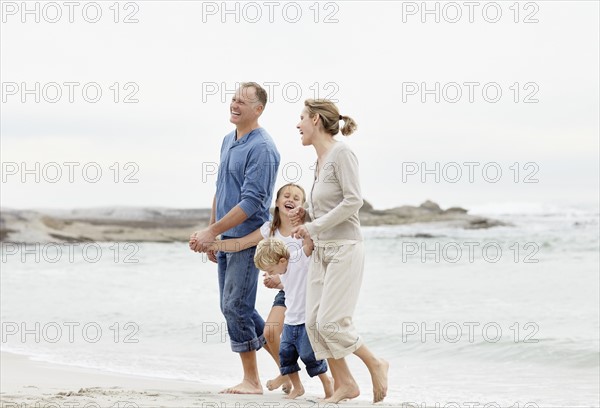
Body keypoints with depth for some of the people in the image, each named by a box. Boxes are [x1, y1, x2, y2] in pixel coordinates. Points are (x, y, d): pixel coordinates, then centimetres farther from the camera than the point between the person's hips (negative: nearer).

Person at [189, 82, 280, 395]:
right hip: (225, 239, 9)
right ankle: (282, 356, 23)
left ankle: (251, 381, 2)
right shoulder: (228, 141, 13)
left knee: (235, 307, -8)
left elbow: (251, 202, -20)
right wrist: (210, 233, 18)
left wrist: (212, 232, -20)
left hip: (246, 238, -9)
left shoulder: (262, 148, -15)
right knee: (232, 307, 12)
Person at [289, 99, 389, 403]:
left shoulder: (341, 153, -11)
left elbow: (353, 201, -19)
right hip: (321, 252, 9)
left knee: (330, 322, -12)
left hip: (344, 249, -9)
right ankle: (343, 384, 9)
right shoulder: (320, 161, 15)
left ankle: (376, 365, 7)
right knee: (314, 322, 2)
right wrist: (305, 216, 7)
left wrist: (314, 227, -17)